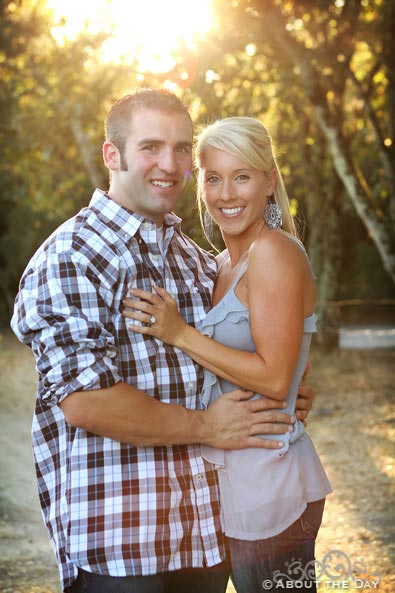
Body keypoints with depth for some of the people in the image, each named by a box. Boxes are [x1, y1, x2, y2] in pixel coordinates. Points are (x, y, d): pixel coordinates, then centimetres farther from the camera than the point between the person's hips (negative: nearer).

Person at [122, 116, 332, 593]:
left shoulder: (274, 253, -15)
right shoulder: (225, 263, 12)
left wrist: (180, 334, -20)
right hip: (235, 480, 9)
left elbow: (274, 379, -20)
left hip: (269, 484, -9)